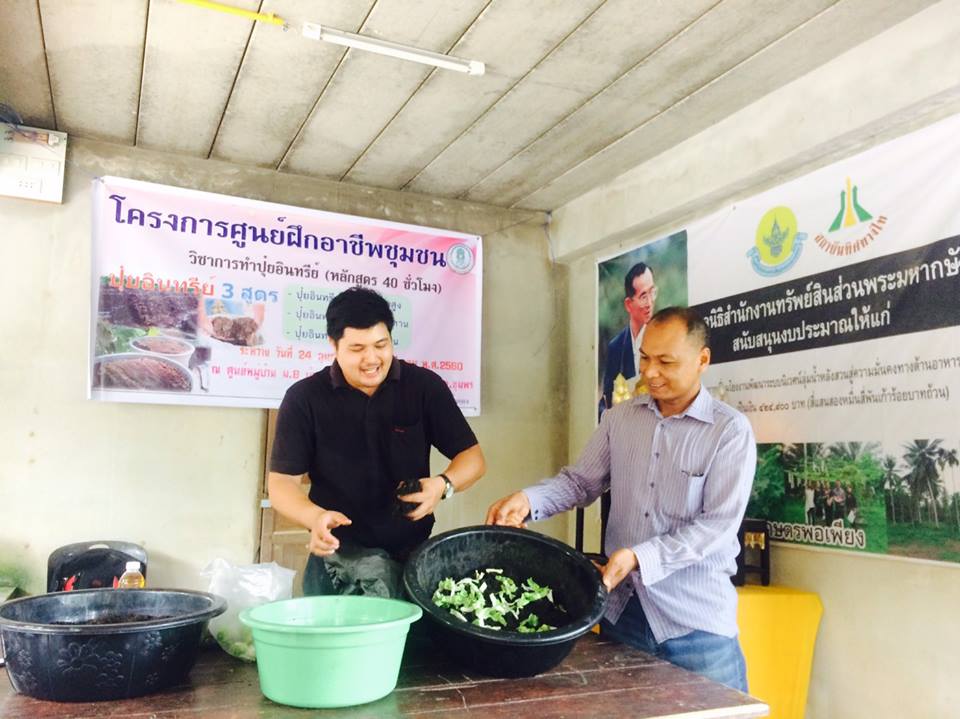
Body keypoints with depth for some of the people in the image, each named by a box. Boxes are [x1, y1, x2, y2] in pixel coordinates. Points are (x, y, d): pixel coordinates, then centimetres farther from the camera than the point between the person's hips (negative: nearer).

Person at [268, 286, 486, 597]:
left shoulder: (425, 386, -2)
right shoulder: (304, 398, -4)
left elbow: (472, 456, 2)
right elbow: (281, 481, -4)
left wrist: (443, 484, -20)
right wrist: (315, 517, -25)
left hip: (414, 550, 2)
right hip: (338, 553, -1)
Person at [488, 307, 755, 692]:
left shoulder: (730, 430, -10)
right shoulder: (619, 418, 5)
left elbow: (719, 525, -15)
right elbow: (580, 481, 8)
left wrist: (640, 557, -24)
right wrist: (528, 499, -12)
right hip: (621, 609, 5)